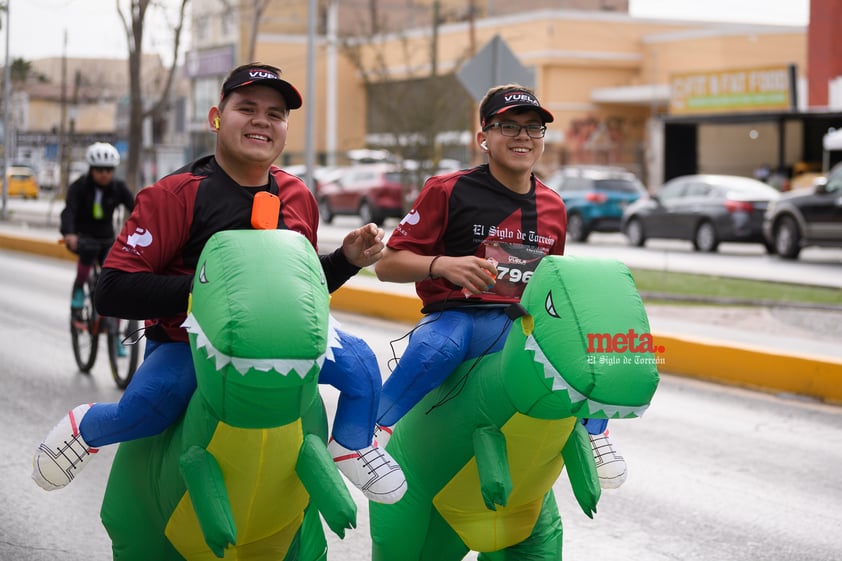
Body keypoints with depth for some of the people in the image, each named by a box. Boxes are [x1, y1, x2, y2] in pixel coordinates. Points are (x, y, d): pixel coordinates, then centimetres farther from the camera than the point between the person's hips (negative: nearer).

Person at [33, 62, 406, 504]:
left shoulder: (298, 197, 4)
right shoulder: (176, 194, -14)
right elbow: (113, 292, -20)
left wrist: (349, 259, 0)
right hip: (185, 343, -5)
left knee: (356, 359, -14)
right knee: (145, 407, -32)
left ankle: (351, 448, 14)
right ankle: (86, 427, 3)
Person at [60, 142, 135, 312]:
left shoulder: (118, 188, -7)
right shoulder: (79, 187, -14)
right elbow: (69, 211, -30)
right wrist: (69, 234, -51)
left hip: (105, 237, 3)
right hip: (80, 235, -3)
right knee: (89, 249, -37)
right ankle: (78, 287, -16)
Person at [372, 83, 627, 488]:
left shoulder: (553, 207, 15)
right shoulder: (448, 191, 0)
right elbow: (387, 264, -1)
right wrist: (442, 265, -19)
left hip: (526, 321, 4)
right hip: (456, 315, -4)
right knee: (438, 345, -39)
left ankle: (593, 434, 2)